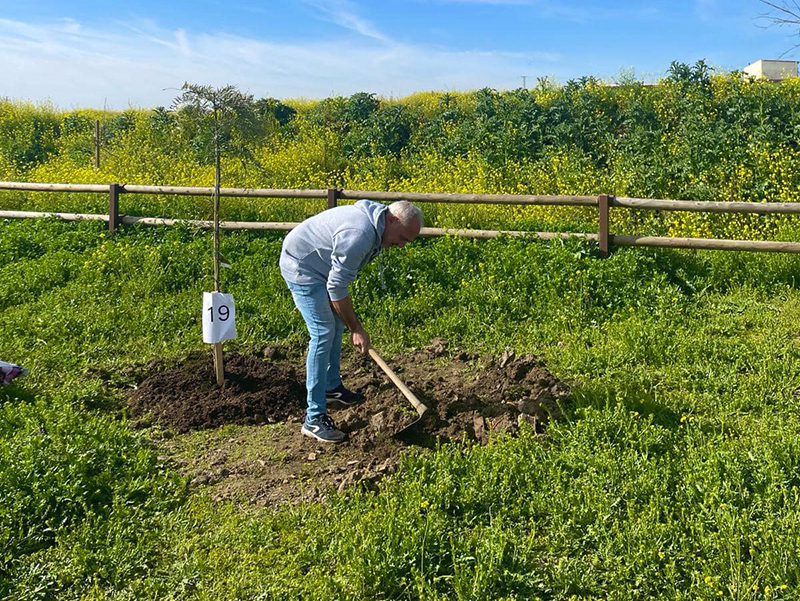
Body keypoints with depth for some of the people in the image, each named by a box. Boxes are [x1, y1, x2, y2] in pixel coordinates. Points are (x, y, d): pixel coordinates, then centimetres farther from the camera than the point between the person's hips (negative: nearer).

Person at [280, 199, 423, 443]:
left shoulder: (375, 223, 0)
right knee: (323, 334, -15)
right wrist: (356, 329, -19)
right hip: (301, 268, -11)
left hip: (318, 267, 11)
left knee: (336, 324, 18)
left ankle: (332, 387, 38)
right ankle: (314, 419, -12)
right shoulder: (360, 235, -33)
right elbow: (337, 288, -27)